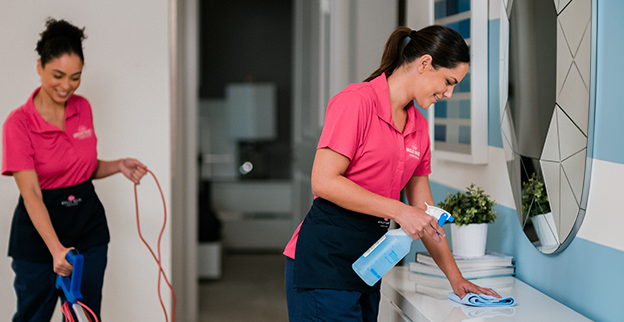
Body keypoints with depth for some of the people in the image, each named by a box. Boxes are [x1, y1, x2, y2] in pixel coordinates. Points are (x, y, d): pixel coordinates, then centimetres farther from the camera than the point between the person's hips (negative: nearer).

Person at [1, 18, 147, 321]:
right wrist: (56, 248, -34)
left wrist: (119, 166, -4)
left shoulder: (83, 108, 1)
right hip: (39, 229, -5)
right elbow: (31, 193, -23)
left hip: (87, 223, 5)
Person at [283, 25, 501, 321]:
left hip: (366, 266, 8)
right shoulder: (358, 100, -12)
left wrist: (455, 277, 15)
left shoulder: (419, 126, 13)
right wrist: (398, 211, -19)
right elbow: (323, 181, -19)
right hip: (324, 260, -8)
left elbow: (423, 208, 18)